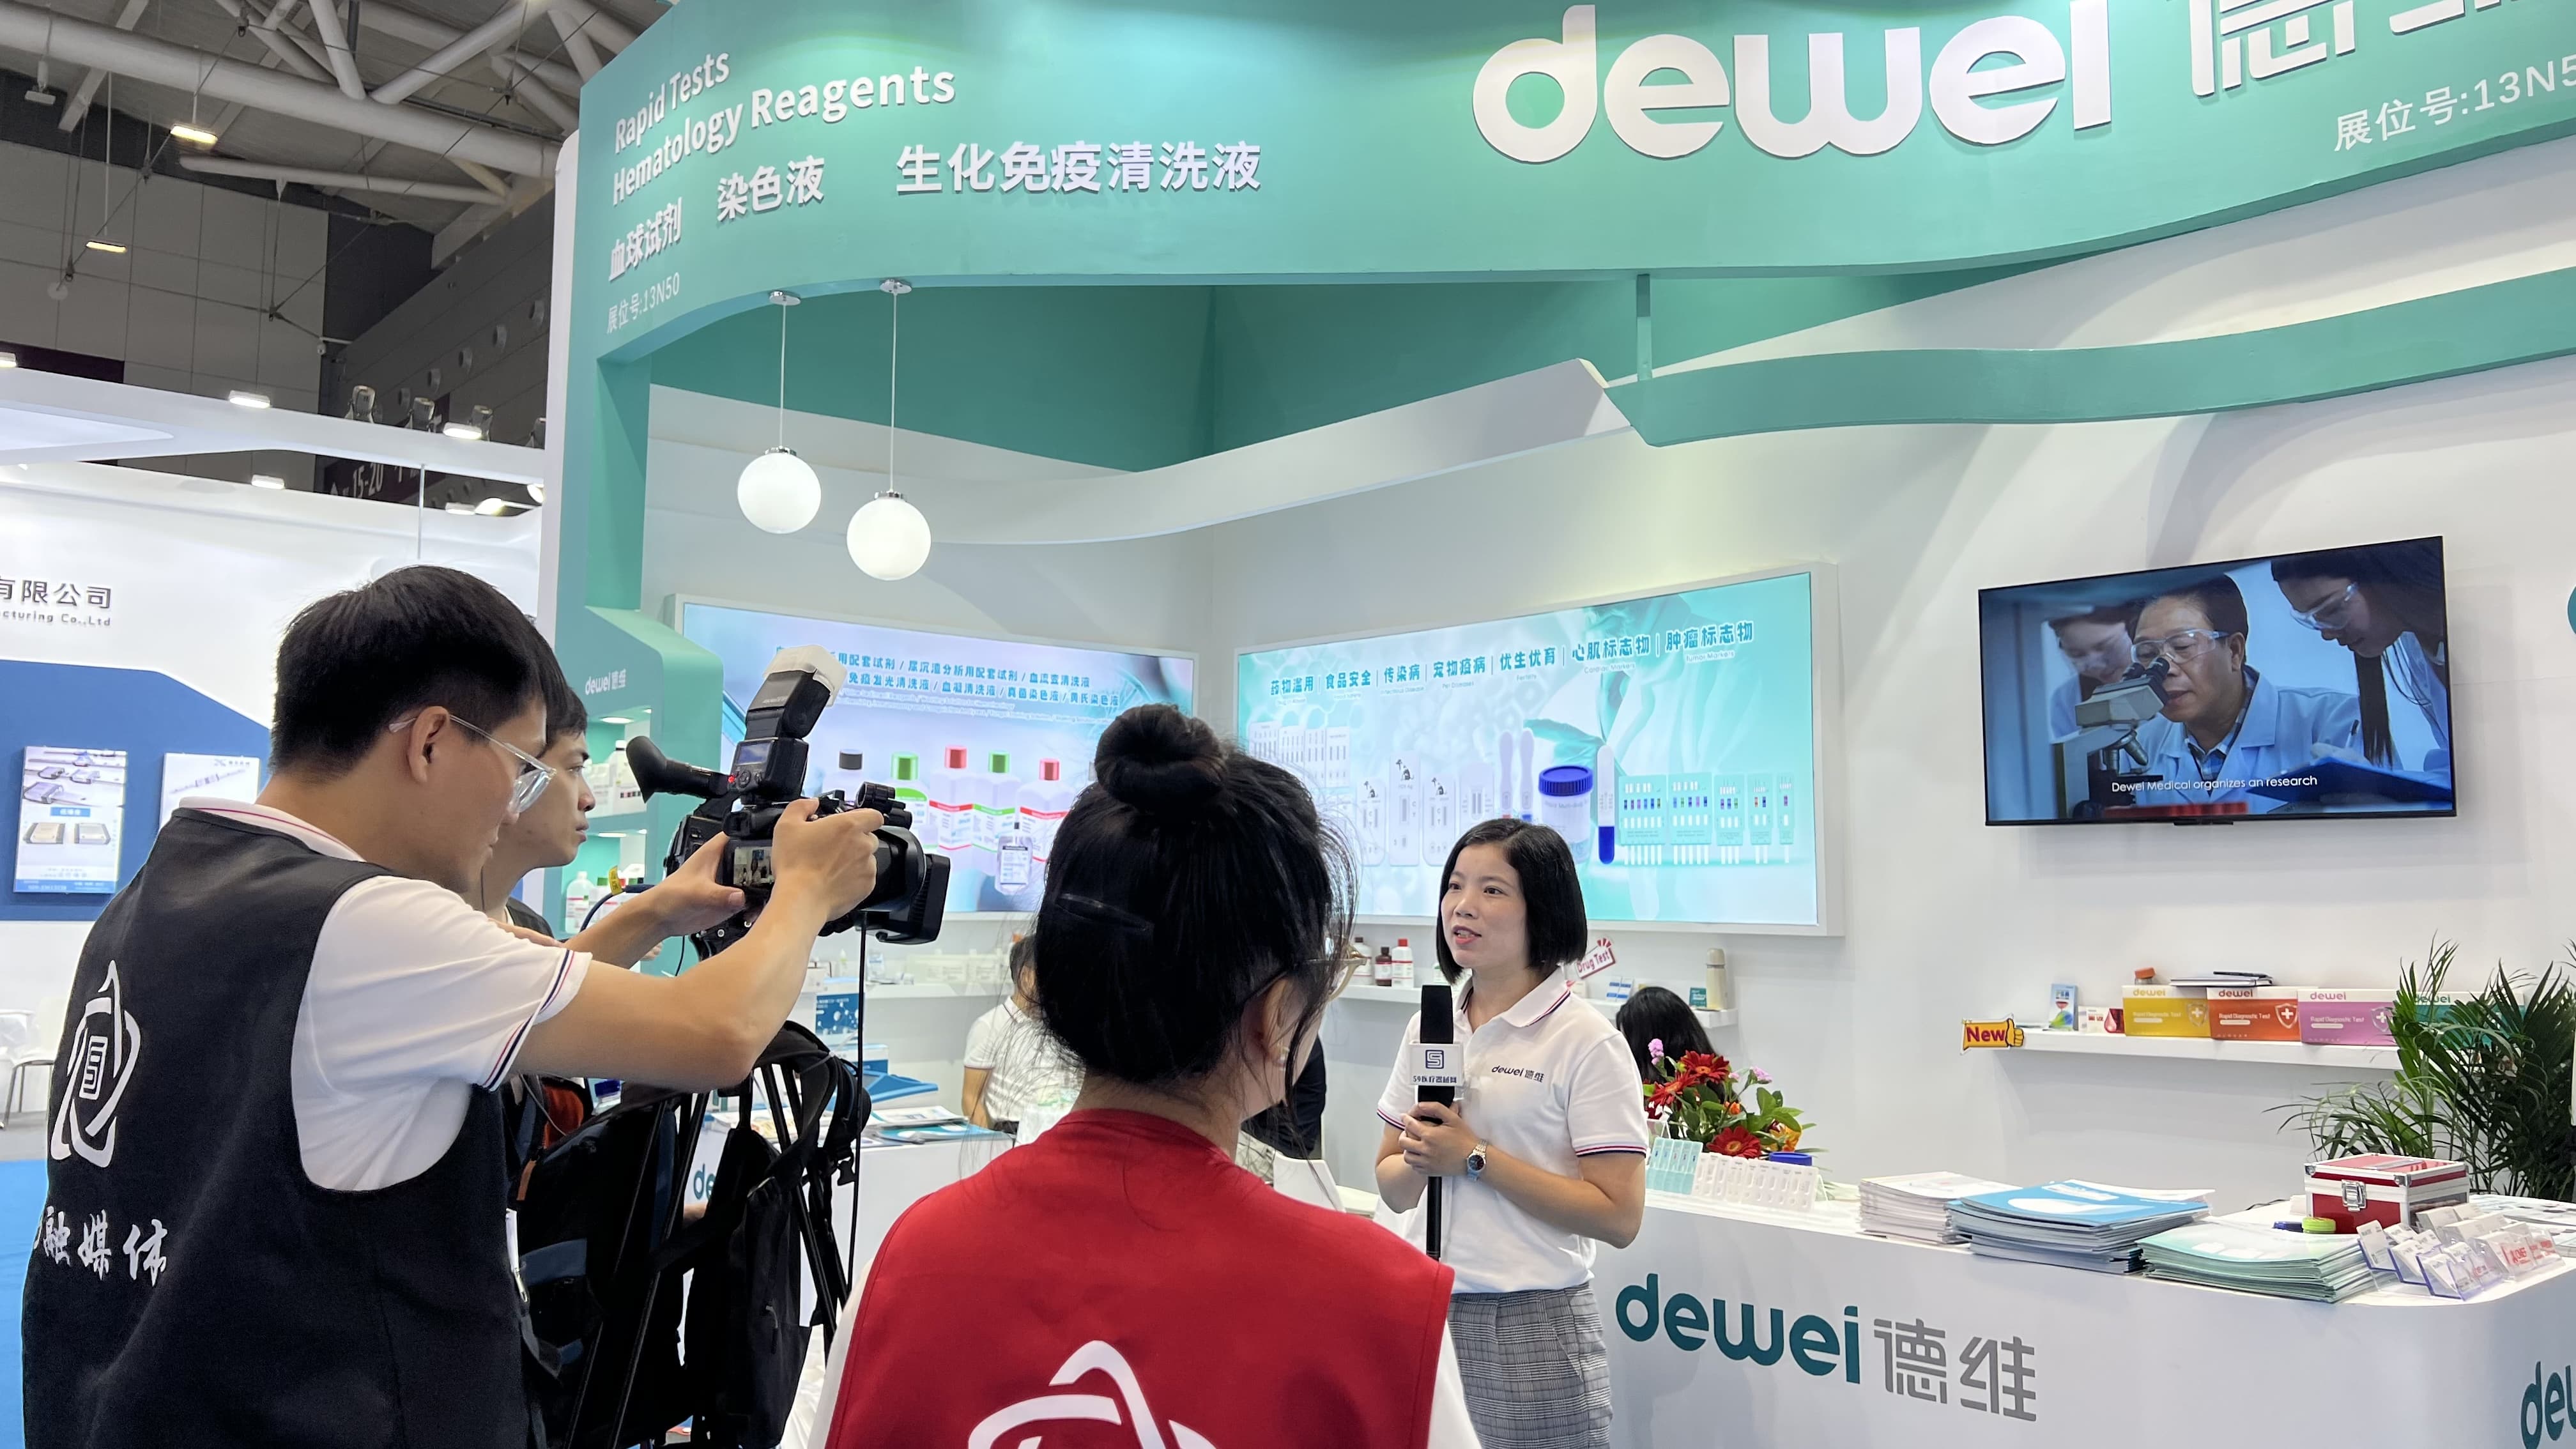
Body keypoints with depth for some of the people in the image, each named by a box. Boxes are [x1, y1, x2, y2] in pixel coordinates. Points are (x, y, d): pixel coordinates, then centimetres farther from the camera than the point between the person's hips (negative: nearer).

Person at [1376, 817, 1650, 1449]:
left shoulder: (1587, 1042, -10)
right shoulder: (1427, 1026, 8)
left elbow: (1619, 1217, -16)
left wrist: (1475, 1157, -17)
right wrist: (1419, 1159, -10)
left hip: (1531, 1325, -5)